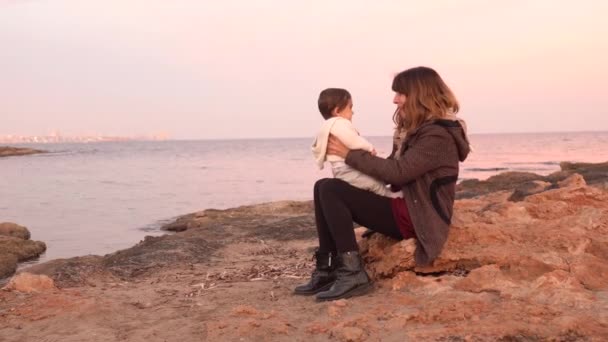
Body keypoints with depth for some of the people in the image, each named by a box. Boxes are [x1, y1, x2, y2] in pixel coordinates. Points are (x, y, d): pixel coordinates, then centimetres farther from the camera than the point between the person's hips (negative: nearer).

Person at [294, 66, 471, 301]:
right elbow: (392, 170, 13)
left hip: (416, 217, -10)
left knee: (331, 190, -21)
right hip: (403, 206, 10)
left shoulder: (437, 135, -14)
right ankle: (327, 270, -4)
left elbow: (397, 172, -23)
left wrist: (350, 154, -15)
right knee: (322, 187, 1)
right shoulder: (418, 129, 17)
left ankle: (353, 274, -22)